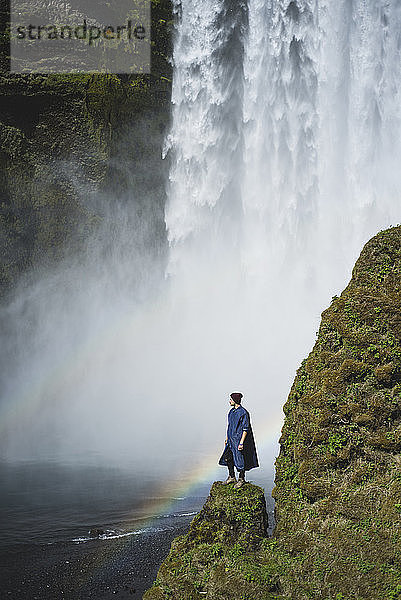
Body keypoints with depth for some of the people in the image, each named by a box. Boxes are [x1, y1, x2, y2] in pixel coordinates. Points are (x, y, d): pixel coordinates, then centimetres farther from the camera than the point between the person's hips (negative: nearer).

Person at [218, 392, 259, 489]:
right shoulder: (232, 411, 8)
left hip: (239, 439, -9)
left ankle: (241, 479, 15)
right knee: (227, 457, 11)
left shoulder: (243, 413, -18)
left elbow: (245, 429, -19)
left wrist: (241, 443, -22)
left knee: (240, 460, 1)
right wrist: (227, 438, 20)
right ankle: (232, 477, 26)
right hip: (232, 439, 9)